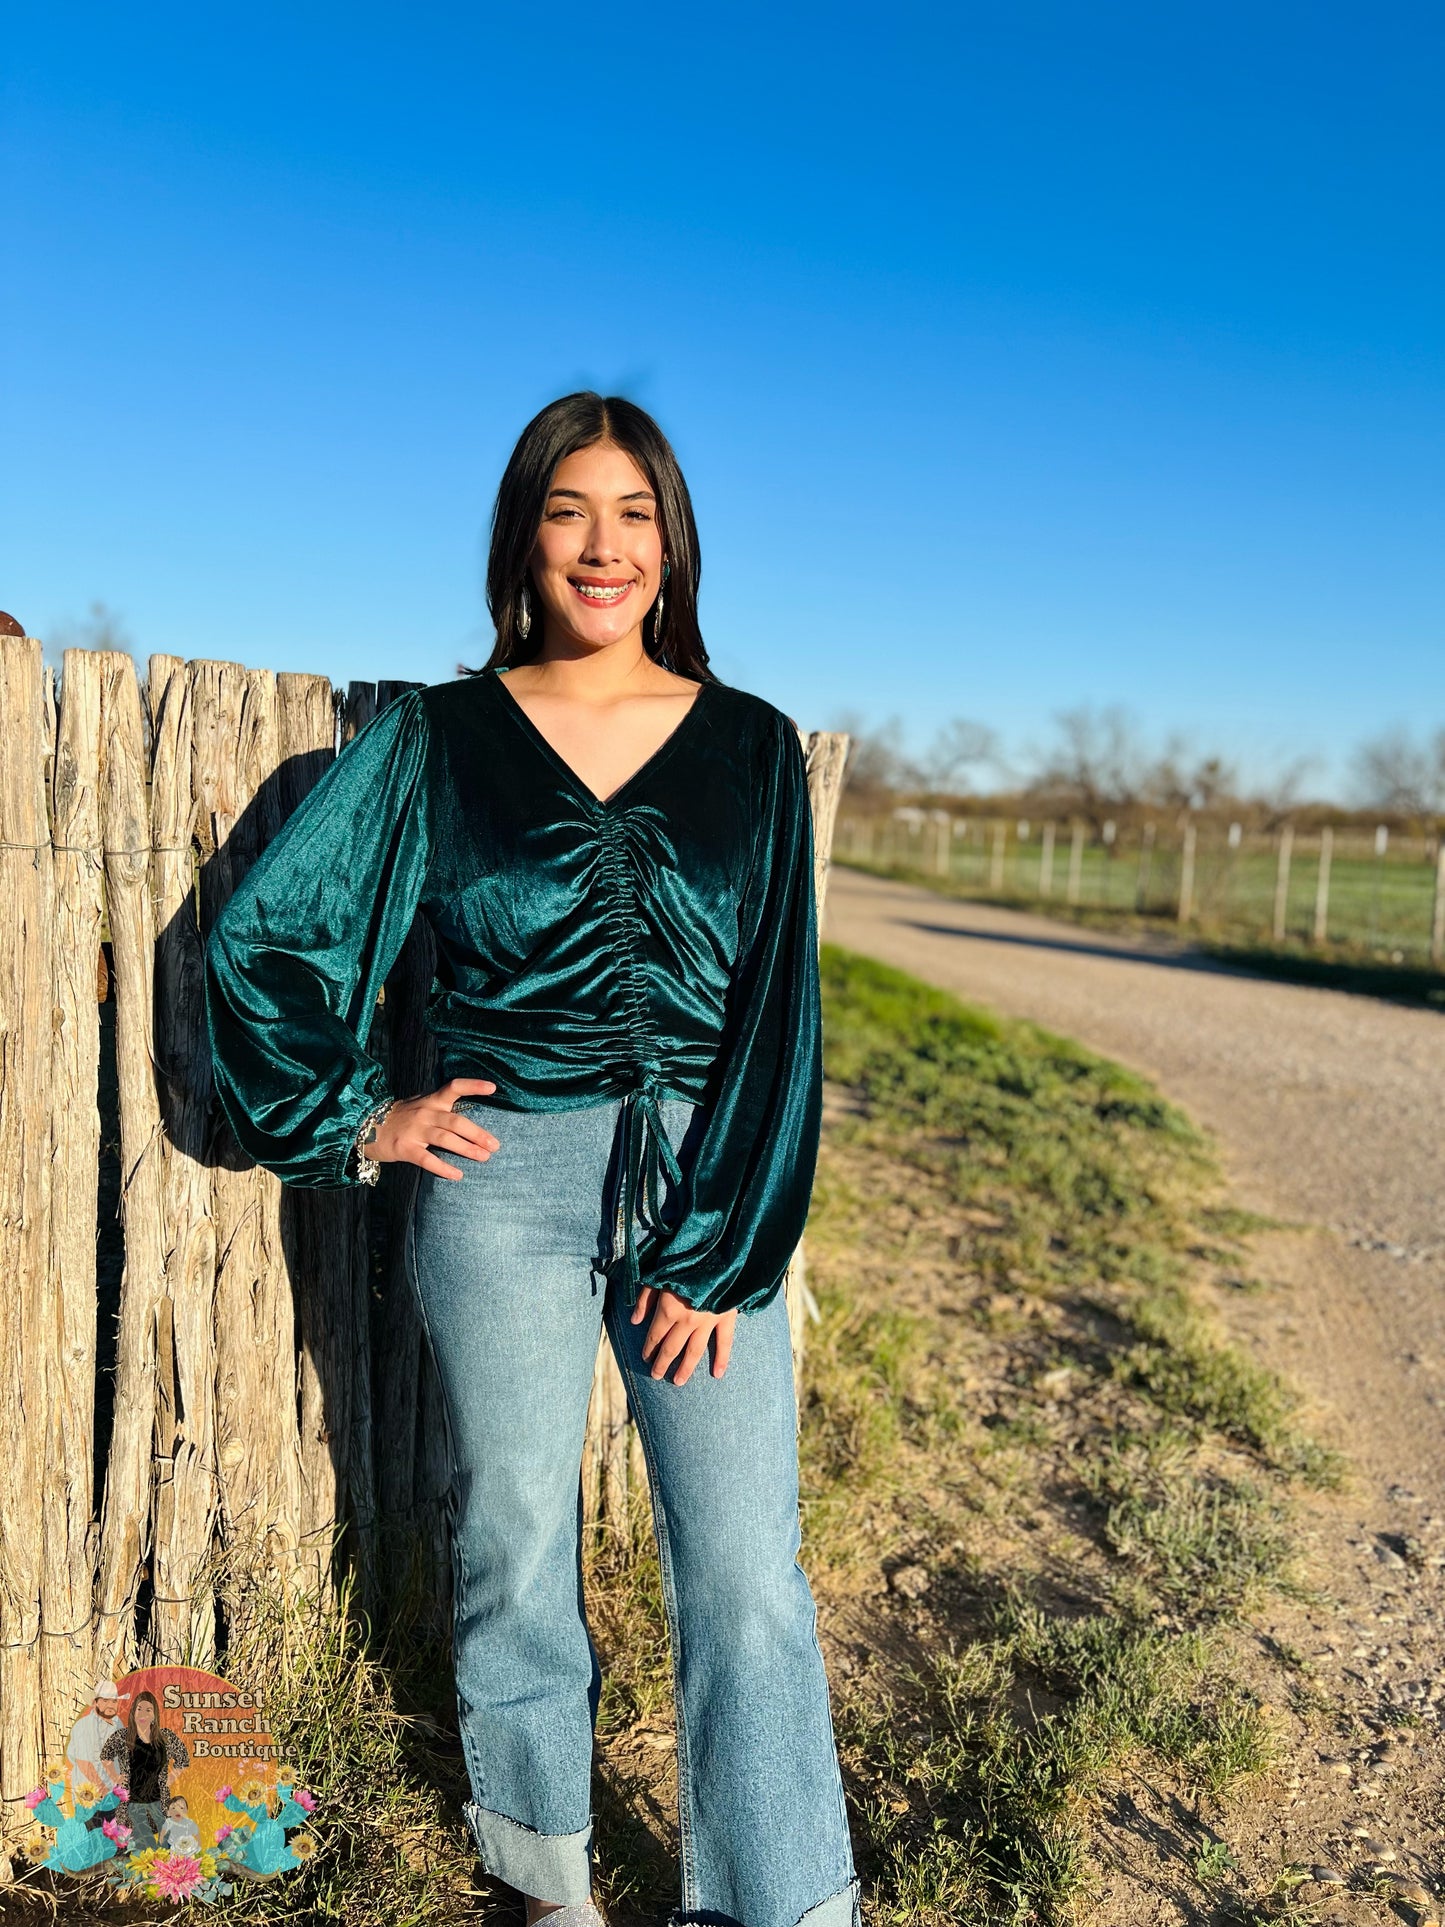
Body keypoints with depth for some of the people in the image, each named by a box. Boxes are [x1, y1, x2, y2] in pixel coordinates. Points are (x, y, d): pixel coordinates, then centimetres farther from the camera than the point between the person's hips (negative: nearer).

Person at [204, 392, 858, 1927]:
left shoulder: (751, 748, 2)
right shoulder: (439, 737, 1)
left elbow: (775, 1008, -2)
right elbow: (260, 934, 6)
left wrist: (719, 1250, -6)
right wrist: (354, 1116, 2)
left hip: (711, 1182, 0)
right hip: (500, 1181, 0)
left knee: (744, 1578, -1)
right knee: (513, 1548, 14)